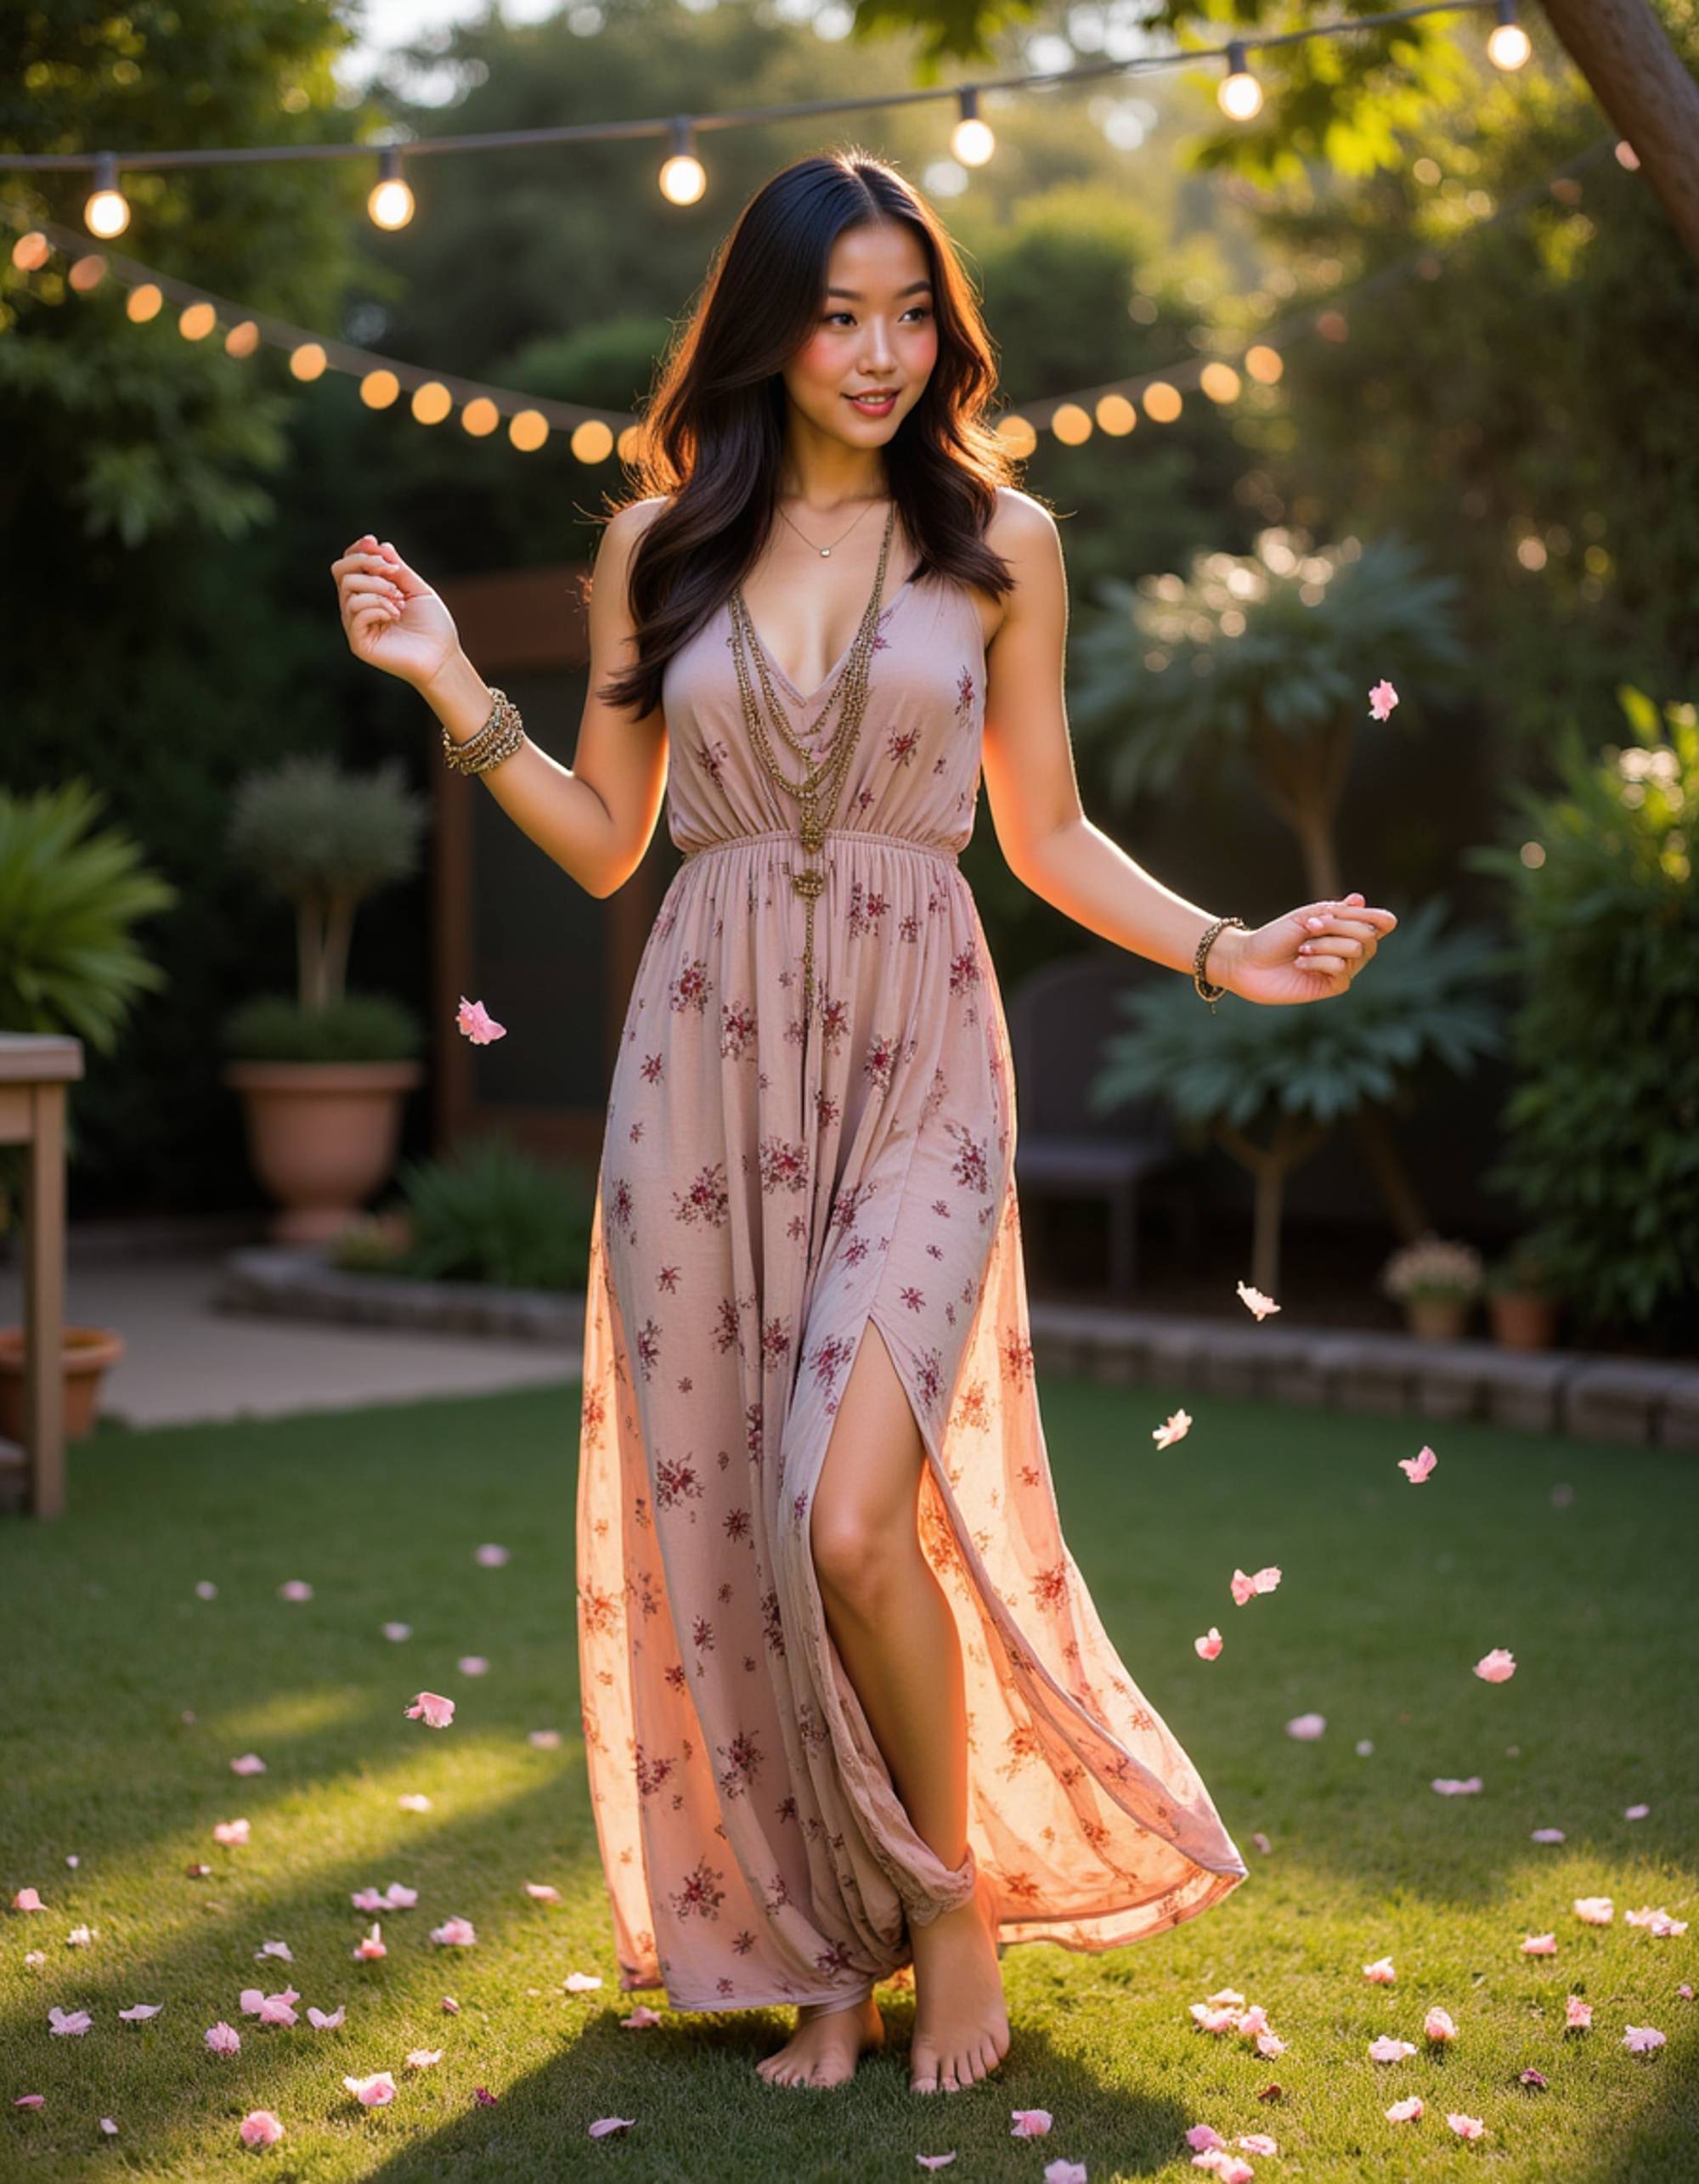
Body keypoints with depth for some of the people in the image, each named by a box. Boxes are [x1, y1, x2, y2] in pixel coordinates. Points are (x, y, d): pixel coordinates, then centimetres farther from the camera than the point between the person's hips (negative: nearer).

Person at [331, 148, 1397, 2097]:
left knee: (852, 1515, -17)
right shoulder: (655, 545, 10)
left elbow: (1046, 834, 11)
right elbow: (604, 842, 12)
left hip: (913, 1055, -2)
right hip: (709, 1057, 2)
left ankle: (959, 1902, 9)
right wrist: (454, 689, 3)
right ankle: (829, 1955, 19)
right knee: (723, 1523, 2)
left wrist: (1225, 951, 0)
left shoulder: (1000, 541, 7)